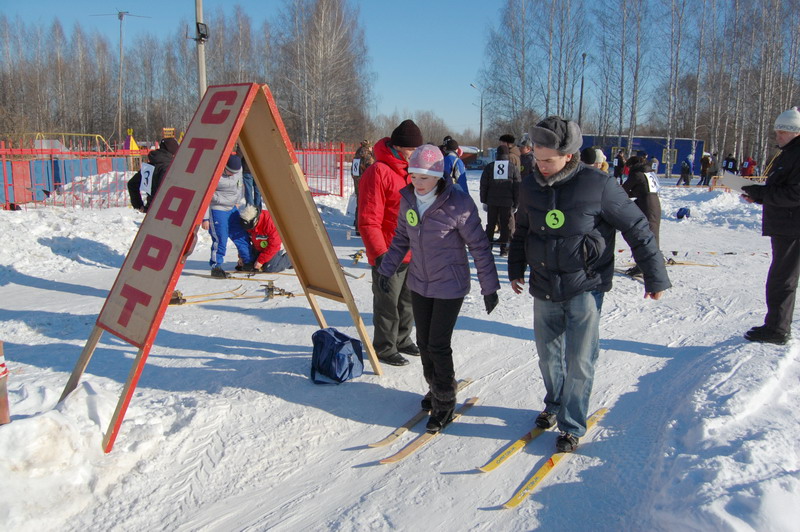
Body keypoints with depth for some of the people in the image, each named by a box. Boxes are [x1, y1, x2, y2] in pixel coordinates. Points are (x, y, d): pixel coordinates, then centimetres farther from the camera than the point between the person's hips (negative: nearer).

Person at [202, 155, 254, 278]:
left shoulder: (238, 170, -1)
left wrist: (239, 201, 15)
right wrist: (205, 218, -14)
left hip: (232, 208, 7)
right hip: (216, 211, -7)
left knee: (242, 236, 10)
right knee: (220, 240, -9)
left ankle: (249, 262, 25)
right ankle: (216, 267, 6)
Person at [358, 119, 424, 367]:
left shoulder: (410, 171, 11)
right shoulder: (378, 173, -17)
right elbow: (368, 221, -20)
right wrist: (380, 254, -24)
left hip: (413, 254, 8)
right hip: (389, 257, -8)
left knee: (408, 302, 20)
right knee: (388, 305, 5)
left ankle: (402, 340, 37)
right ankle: (385, 347, 22)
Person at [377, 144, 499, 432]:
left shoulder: (458, 203, -21)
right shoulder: (408, 199, -4)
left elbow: (479, 246, -14)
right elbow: (401, 238, 12)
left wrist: (489, 286, -10)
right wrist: (387, 268, 8)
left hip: (450, 286, -6)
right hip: (419, 283, 6)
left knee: (438, 345, -3)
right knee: (424, 341, 14)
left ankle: (445, 402, 16)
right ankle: (435, 388, 36)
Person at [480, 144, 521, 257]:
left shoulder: (489, 167, 2)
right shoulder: (513, 167, -1)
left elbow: (483, 185, 3)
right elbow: (517, 187, 0)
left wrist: (484, 201, 8)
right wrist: (516, 203, 5)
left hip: (492, 202, 2)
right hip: (507, 202, -2)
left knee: (490, 225, 11)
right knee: (506, 225, 4)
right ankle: (504, 248, 4)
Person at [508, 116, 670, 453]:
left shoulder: (598, 185, -15)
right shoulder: (531, 186, 0)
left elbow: (636, 228, -7)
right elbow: (522, 230, 17)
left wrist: (655, 276, -3)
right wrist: (516, 268, 23)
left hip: (584, 288, -4)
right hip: (543, 287, 5)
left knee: (579, 361, 0)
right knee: (548, 355, 15)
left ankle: (572, 426, 17)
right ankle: (554, 405, 38)